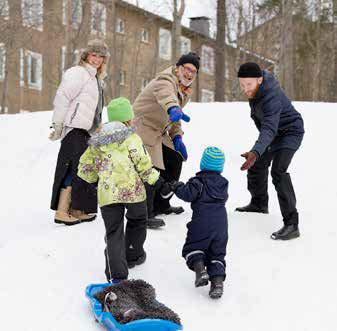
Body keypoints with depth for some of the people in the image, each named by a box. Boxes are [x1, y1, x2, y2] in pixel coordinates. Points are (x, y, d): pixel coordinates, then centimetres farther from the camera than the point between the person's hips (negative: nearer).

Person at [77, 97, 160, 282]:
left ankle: (116, 274, -8)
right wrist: (155, 179, 7)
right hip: (132, 190, -2)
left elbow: (84, 170, 17)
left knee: (114, 233, 3)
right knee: (137, 220, 26)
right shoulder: (131, 137, 0)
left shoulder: (96, 142, 15)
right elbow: (143, 164, -8)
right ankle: (133, 255, 41)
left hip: (107, 193, 3)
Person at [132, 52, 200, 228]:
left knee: (175, 160, 16)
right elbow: (166, 95, -42)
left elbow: (175, 118, 23)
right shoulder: (166, 80, -17)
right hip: (143, 128, -10)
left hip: (158, 132, 11)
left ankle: (161, 205, 29)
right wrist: (173, 109, -64)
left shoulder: (185, 91, 16)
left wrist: (177, 136, 5)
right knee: (151, 168, -22)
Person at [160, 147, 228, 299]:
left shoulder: (199, 181, -6)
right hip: (221, 222, 5)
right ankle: (218, 281, -4)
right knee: (217, 253, 11)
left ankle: (200, 269, -13)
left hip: (202, 222, -5)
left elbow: (188, 194, -18)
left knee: (192, 247, 11)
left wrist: (176, 187, 0)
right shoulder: (223, 182, 14)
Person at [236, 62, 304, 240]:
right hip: (275, 132, 10)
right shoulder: (261, 75, -14)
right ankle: (259, 204, 47)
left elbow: (269, 129, -53)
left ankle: (291, 224, -30)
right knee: (258, 165, 22)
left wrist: (256, 151, -70)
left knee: (278, 171, -28)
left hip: (290, 131, -10)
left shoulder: (271, 98, -40)